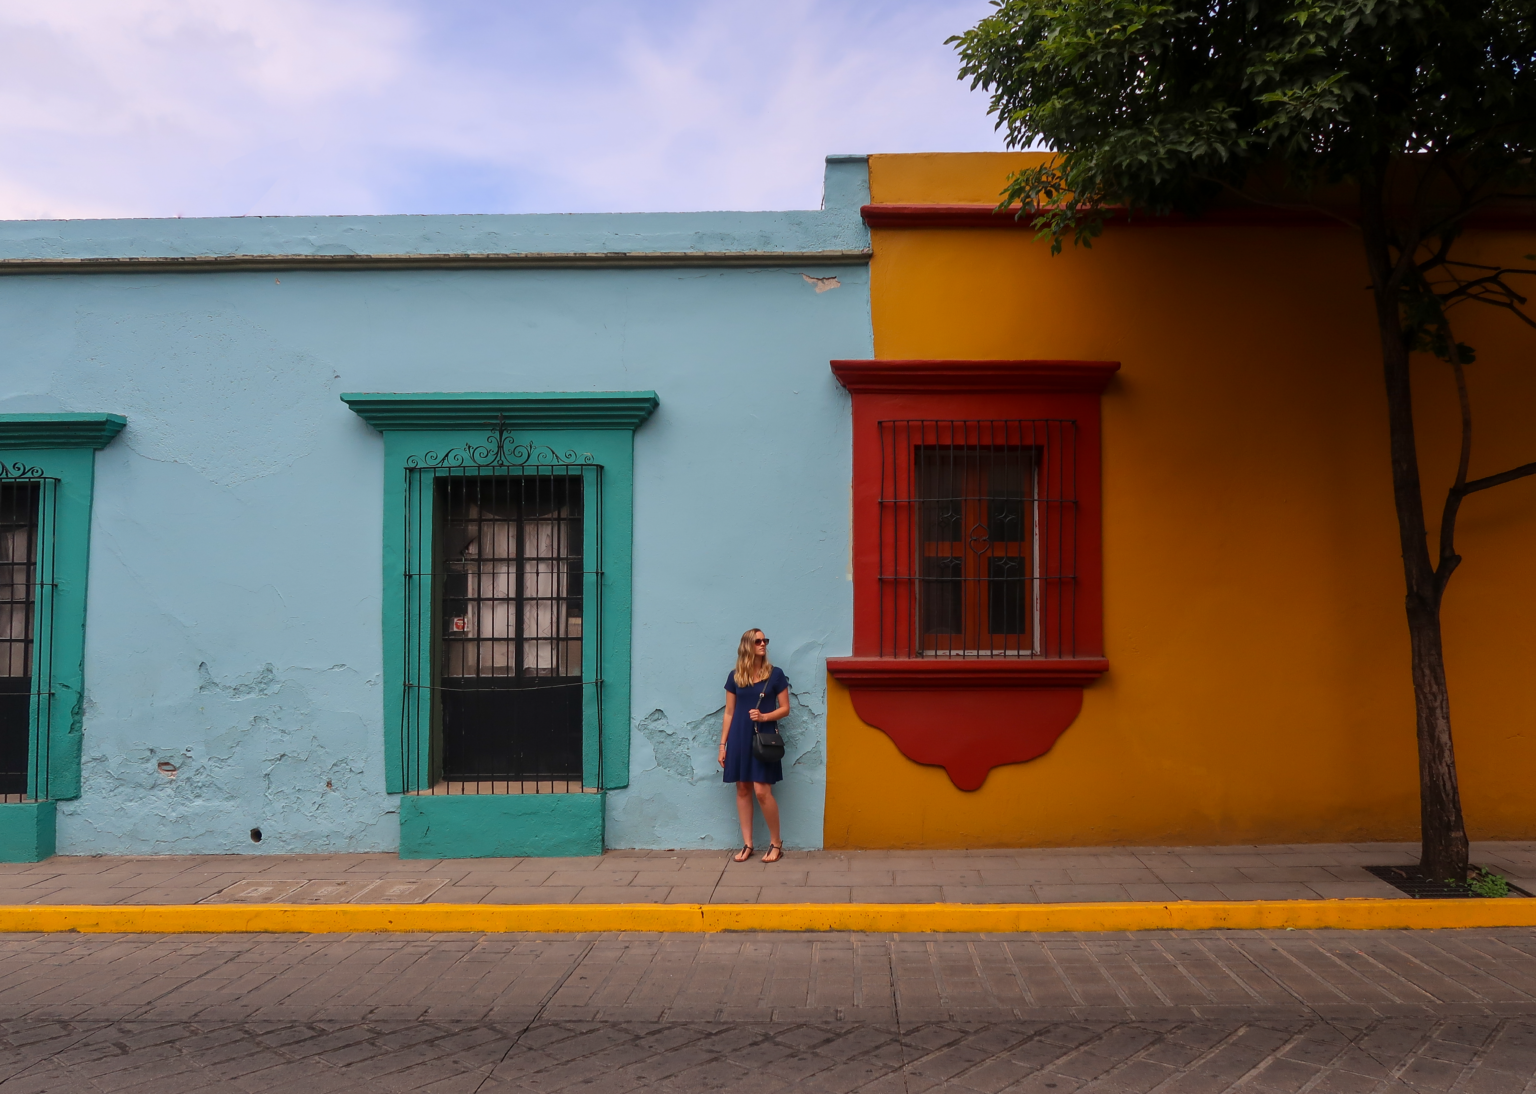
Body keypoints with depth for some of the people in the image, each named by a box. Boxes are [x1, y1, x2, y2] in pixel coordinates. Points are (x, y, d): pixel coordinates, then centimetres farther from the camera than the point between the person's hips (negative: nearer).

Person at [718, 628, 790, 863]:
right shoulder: (735, 677, 5)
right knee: (742, 789, 5)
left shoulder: (775, 674, -1)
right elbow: (729, 713, 9)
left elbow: (785, 708, 1)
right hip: (739, 738, 3)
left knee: (762, 791, -8)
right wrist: (722, 744, 6)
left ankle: (776, 843, 7)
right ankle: (747, 844, 13)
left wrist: (764, 716, -17)